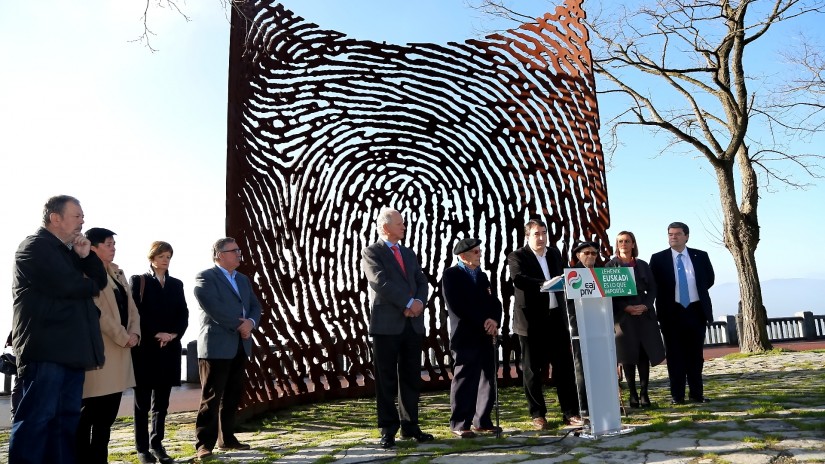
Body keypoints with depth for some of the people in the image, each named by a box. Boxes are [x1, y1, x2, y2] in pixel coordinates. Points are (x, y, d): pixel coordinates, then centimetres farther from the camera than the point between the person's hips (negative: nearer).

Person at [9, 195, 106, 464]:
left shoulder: (68, 251, 20)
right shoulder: (35, 246, -7)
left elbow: (100, 280, 14)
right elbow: (69, 285, -20)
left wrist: (86, 255, -2)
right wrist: (90, 286, 2)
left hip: (70, 349, 9)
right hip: (46, 349, -9)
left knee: (67, 417, 11)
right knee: (37, 418, -6)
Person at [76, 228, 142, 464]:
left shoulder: (117, 273, 15)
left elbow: (130, 307, 13)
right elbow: (98, 312, -16)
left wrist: (134, 333, -3)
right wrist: (124, 337, -13)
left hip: (120, 349, 8)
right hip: (99, 350, -8)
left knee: (109, 412, 12)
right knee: (90, 410, 1)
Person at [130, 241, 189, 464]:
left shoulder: (176, 284, 13)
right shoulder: (138, 281, 2)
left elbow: (183, 314, 7)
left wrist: (173, 334, -9)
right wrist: (157, 333, -15)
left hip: (169, 349, 4)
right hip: (145, 347, -4)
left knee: (162, 400, 9)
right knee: (143, 401, 3)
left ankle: (157, 444, 18)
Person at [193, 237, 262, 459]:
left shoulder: (243, 279, 18)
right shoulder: (205, 277, -6)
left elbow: (255, 306, 12)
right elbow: (214, 308, -19)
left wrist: (250, 323, -9)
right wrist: (239, 324, -13)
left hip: (240, 346, 7)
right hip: (216, 346, -7)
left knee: (232, 396, 13)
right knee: (211, 397, -3)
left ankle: (227, 438, 24)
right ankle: (205, 443, 6)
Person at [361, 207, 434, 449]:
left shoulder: (409, 253, 18)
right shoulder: (371, 252, -2)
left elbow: (421, 282, 11)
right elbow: (382, 282, -15)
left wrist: (419, 302, -9)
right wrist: (409, 303, -16)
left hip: (413, 324, 6)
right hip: (387, 324, -6)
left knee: (411, 378, 10)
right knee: (387, 380, 3)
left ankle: (410, 426, 21)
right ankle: (388, 430, 13)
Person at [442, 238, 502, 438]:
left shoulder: (482, 276, 19)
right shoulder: (451, 275, -3)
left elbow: (495, 303, 14)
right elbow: (456, 306, -14)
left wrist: (494, 321, -7)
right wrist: (482, 322, -14)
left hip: (487, 336, 7)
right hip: (466, 336, -7)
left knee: (488, 380, 9)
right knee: (464, 381, -3)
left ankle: (482, 421, 20)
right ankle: (460, 424, 7)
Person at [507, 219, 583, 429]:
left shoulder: (555, 253, 13)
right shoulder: (517, 257, -5)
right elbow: (518, 278, -24)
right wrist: (543, 284, -39)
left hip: (556, 317, 5)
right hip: (531, 320, -4)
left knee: (565, 366, 5)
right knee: (533, 370, 5)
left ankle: (570, 412, 15)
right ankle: (538, 414, 17)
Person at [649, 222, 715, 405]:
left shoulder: (700, 256, 5)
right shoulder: (658, 259, -1)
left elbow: (710, 279, 16)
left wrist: (696, 292, 9)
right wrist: (664, 304, -2)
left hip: (696, 311, 2)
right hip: (672, 313, -2)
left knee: (695, 355, 8)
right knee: (675, 355, 3)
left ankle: (697, 393, 18)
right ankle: (677, 395, 9)